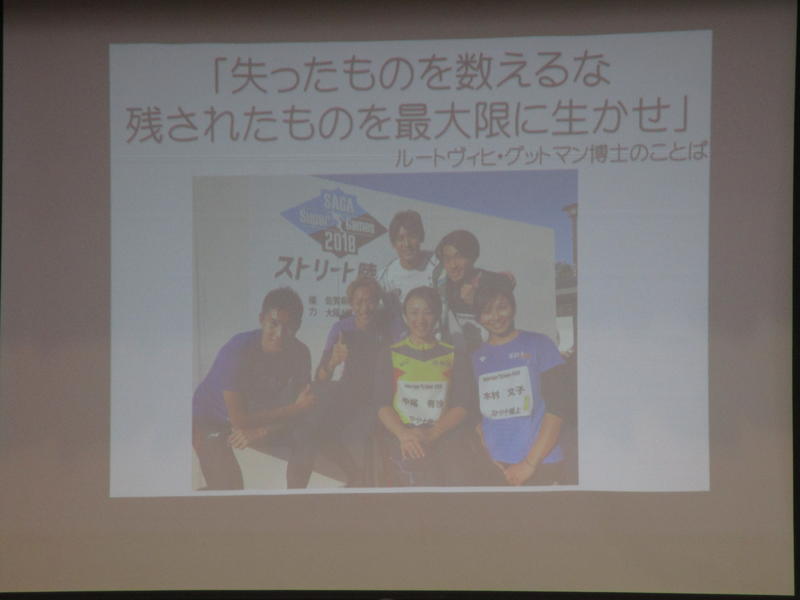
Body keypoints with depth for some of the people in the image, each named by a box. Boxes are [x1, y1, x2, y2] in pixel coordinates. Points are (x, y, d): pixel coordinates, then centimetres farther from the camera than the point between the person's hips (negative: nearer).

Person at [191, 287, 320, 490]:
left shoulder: (299, 352, -18)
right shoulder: (238, 351, -33)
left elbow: (302, 410, -12)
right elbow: (240, 420, -33)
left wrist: (263, 430, -28)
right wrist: (296, 408, -28)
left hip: (257, 415, 5)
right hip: (211, 421, -5)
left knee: (307, 432, -17)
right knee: (229, 484, -30)